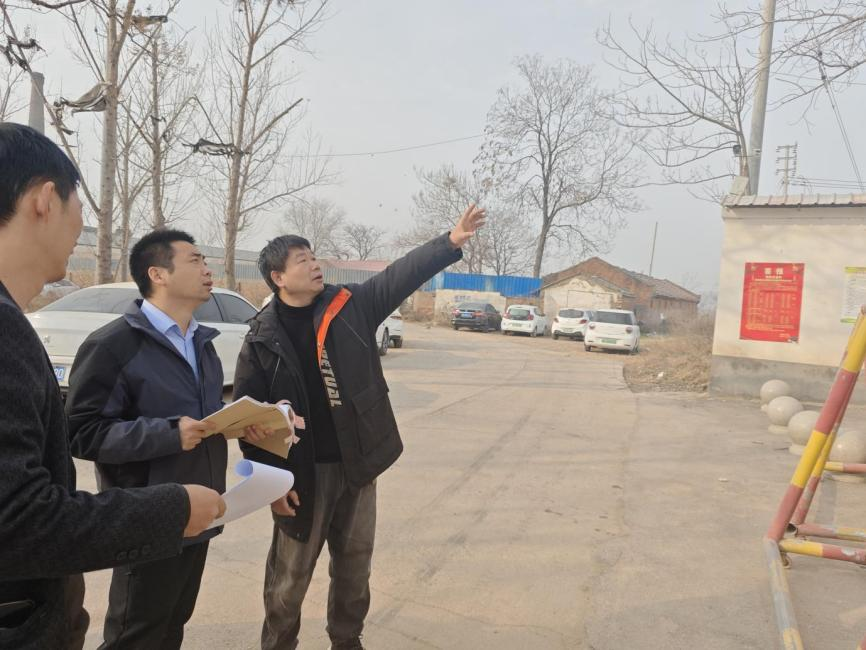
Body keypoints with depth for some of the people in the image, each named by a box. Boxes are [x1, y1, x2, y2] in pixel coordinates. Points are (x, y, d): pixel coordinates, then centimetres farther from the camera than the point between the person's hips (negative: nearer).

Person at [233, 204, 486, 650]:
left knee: (355, 565, 18)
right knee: (290, 573, 9)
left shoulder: (350, 307, 0)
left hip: (357, 464, 4)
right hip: (303, 472, -3)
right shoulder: (262, 339, -8)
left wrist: (451, 241, -15)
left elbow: (402, 275, -5)